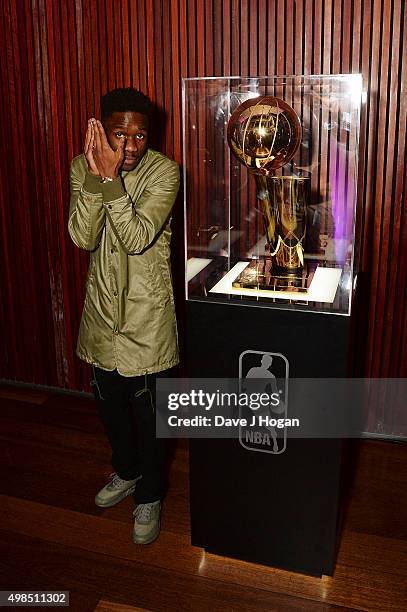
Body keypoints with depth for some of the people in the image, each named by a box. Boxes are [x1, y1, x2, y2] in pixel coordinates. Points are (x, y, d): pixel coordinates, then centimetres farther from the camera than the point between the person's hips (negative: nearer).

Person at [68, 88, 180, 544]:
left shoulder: (164, 172, -14)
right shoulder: (83, 167, -3)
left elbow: (138, 238, -25)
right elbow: (82, 237, -16)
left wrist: (111, 177, -30)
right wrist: (96, 176, -27)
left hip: (146, 315, -4)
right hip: (102, 308, 5)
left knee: (148, 412, 9)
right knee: (109, 402, 21)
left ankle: (149, 495, 32)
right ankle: (125, 471, 48)